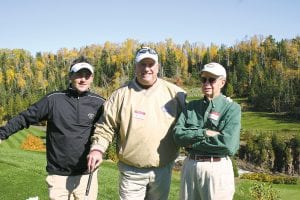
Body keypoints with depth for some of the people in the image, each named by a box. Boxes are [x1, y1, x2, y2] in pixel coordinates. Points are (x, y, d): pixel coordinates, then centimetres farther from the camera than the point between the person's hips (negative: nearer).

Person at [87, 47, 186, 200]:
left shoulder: (174, 93, -1)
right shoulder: (122, 94, -4)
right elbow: (106, 126, -2)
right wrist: (97, 148, -15)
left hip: (163, 170, 2)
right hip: (131, 171, -2)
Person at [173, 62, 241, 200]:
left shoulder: (232, 108, -4)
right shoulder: (191, 106, 9)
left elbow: (228, 143, -18)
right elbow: (178, 134, -4)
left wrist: (192, 140, -11)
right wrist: (205, 133, -17)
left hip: (217, 168, -4)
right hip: (189, 165, 4)